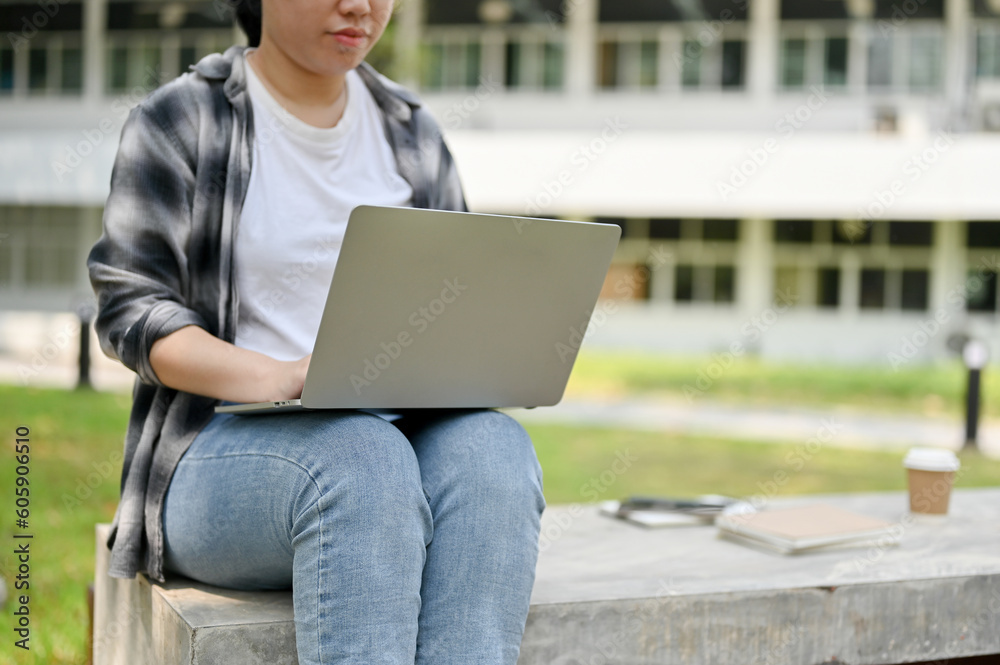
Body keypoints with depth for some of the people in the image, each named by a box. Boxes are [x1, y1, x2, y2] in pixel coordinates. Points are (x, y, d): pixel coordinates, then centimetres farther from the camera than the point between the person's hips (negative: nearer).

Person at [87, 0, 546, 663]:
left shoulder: (412, 131, 16)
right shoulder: (179, 123, 3)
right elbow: (130, 307, -5)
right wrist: (278, 377, -23)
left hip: (400, 434, 4)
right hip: (223, 447, -3)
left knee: (493, 447, -30)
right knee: (360, 461, -37)